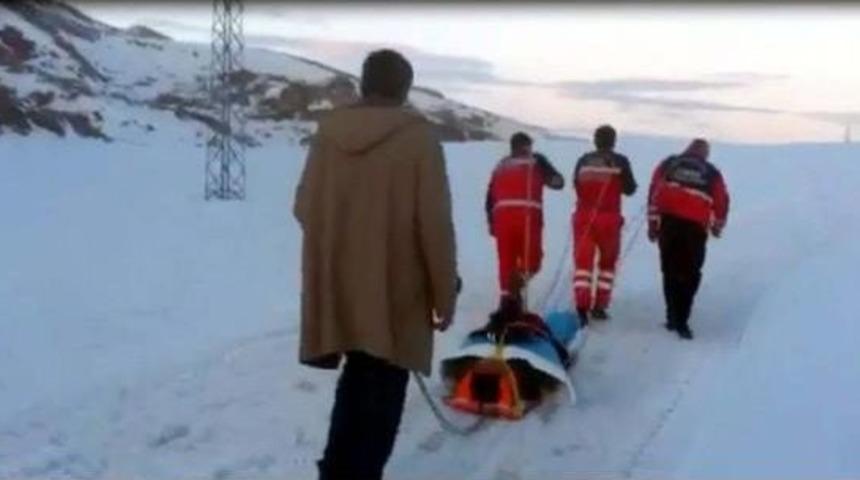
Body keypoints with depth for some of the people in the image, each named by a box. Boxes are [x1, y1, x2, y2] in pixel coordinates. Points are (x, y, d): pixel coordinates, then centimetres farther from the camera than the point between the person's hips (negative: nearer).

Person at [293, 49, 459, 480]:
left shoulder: (328, 131, 1)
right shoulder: (416, 136, -12)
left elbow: (305, 207, 10)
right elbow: (434, 223, -13)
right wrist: (445, 293, -4)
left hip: (336, 284, 5)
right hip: (393, 290, -5)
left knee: (356, 379, 24)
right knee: (379, 391, 8)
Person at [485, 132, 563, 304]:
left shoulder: (500, 165, 24)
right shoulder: (536, 161, 15)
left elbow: (490, 197, 20)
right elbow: (558, 182, 15)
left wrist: (492, 222, 26)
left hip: (503, 217, 3)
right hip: (528, 216, -3)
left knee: (506, 261, 11)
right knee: (531, 260, 3)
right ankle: (519, 280, -27)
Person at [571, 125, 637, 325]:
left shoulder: (583, 161, 4)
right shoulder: (620, 161, -4)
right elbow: (629, 189, 1)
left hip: (584, 216, 1)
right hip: (609, 218, -1)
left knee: (583, 262, 0)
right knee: (607, 263, 16)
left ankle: (581, 304, -18)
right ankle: (599, 305, 11)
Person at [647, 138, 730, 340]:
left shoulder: (668, 164, 17)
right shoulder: (712, 173, 15)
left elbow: (654, 191, 8)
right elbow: (721, 201, 13)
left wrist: (653, 223, 11)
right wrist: (717, 227, 30)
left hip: (667, 222, 1)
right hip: (696, 227, -1)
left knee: (670, 271, 13)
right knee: (690, 274, 4)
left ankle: (673, 316, 12)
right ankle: (681, 321, -6)